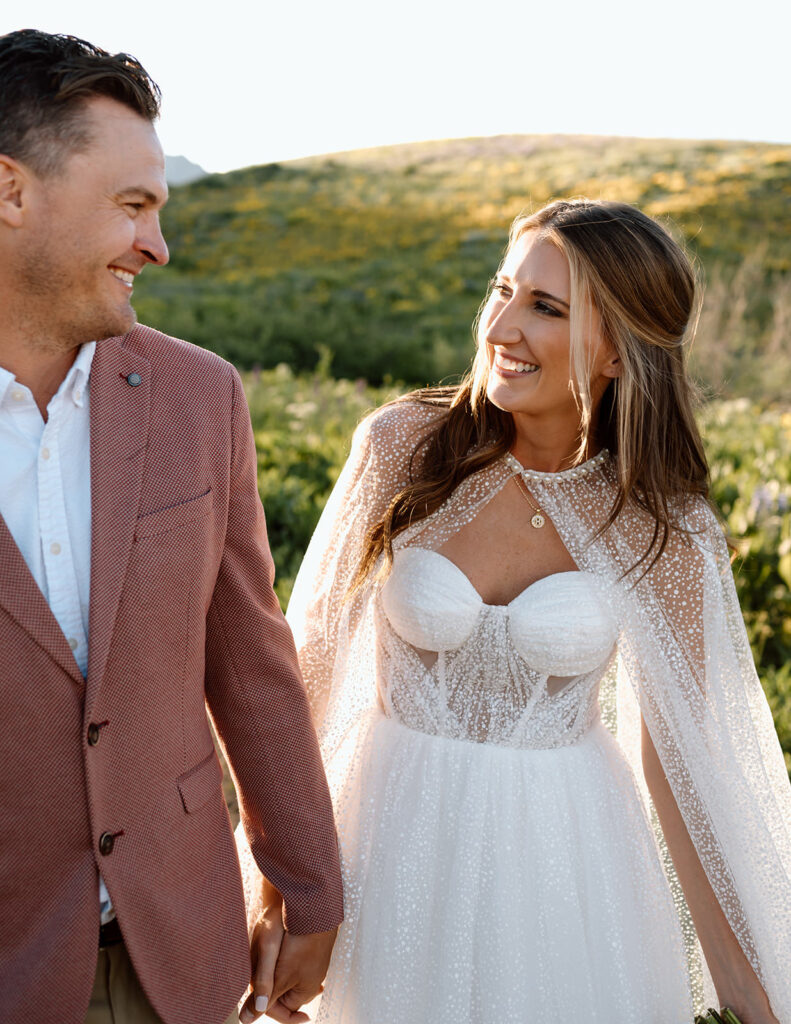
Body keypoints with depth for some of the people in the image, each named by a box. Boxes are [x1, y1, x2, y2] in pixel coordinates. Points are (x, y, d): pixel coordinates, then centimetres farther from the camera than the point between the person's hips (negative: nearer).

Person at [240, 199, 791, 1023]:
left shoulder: (661, 530, -13)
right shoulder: (402, 445, -13)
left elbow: (682, 757, -4)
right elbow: (316, 648, -4)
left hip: (566, 855, 0)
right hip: (400, 836, 1)